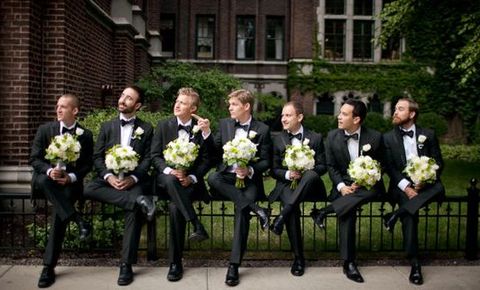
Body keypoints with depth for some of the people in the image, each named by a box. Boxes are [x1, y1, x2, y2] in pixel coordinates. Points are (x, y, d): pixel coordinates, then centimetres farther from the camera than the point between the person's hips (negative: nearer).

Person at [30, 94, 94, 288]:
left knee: (59, 211, -29)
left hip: (70, 181, -1)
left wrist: (71, 177, -17)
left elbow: (87, 164, 2)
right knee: (45, 179, -37)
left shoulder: (85, 135, 2)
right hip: (45, 178, 2)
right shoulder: (45, 130, 3)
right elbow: (34, 159, 0)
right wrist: (49, 171, -20)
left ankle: (49, 266, -23)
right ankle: (77, 220, -35)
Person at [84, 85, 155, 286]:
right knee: (90, 189, -29)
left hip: (135, 180, -2)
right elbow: (97, 157, 8)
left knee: (134, 208, -31)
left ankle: (126, 264, -25)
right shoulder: (107, 126, 15)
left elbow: (147, 159, 1)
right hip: (110, 178, 3)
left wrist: (133, 178, -17)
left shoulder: (146, 129, 10)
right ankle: (138, 200, -33)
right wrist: (109, 176, -12)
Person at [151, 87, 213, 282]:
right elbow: (155, 156, 3)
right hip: (167, 176, 1)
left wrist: (191, 178, -13)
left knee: (175, 207, -30)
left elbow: (206, 160, 3)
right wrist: (170, 171, -14)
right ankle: (197, 225, -33)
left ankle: (175, 262, -18)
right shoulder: (164, 125, 7)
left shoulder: (201, 129, 5)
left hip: (190, 180, -1)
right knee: (171, 180, -37)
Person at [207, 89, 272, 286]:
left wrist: (250, 170, -17)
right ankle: (254, 208, -29)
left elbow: (266, 161, 1)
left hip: (248, 180, -3)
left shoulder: (262, 130, 1)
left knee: (241, 210, -28)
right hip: (226, 177, 3)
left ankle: (234, 265, -23)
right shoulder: (224, 124, 10)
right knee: (212, 178, -32)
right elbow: (214, 153, 9)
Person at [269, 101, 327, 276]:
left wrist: (305, 171, -14)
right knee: (291, 204, -34)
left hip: (309, 186, 0)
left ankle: (282, 216, -36)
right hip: (286, 184, 0)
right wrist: (288, 175, -12)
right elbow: (274, 170, 10)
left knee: (311, 175, -37)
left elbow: (322, 166, 6)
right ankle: (298, 257, -25)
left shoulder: (315, 138, 8)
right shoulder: (278, 140, 12)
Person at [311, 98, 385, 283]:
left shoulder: (375, 137, -5)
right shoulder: (332, 136, 1)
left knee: (373, 191, -36)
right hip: (344, 184, 0)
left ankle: (324, 212, -28)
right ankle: (348, 262, -24)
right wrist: (341, 186, -13)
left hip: (367, 184, 0)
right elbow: (331, 166, 5)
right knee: (348, 209, -31)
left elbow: (379, 166, 3)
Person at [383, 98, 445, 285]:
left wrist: (426, 181, -13)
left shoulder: (428, 135, 8)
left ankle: (397, 214, -28)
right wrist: (406, 187, -15)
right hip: (402, 185, -1)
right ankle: (414, 262, -23)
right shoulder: (389, 138, 7)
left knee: (439, 188, -32)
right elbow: (390, 167, 0)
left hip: (425, 184, 2)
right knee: (410, 213, -28)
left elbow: (438, 162, 6)